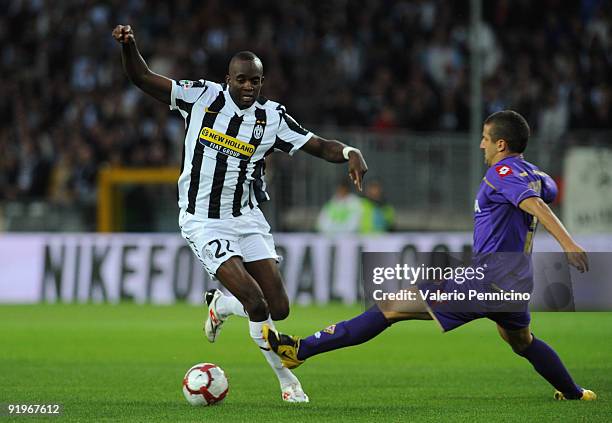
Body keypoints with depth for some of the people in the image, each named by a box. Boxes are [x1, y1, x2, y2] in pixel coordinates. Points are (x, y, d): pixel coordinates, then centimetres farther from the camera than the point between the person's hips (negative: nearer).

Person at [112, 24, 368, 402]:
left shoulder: (272, 117, -2)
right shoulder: (202, 96, -7)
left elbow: (319, 146, -1)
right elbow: (141, 77, -6)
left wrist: (349, 152, -21)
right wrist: (128, 44, -24)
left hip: (246, 217, 4)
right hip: (203, 222, -4)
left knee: (279, 309, -3)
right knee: (255, 301, -19)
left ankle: (221, 305, 31)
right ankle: (288, 382, -2)